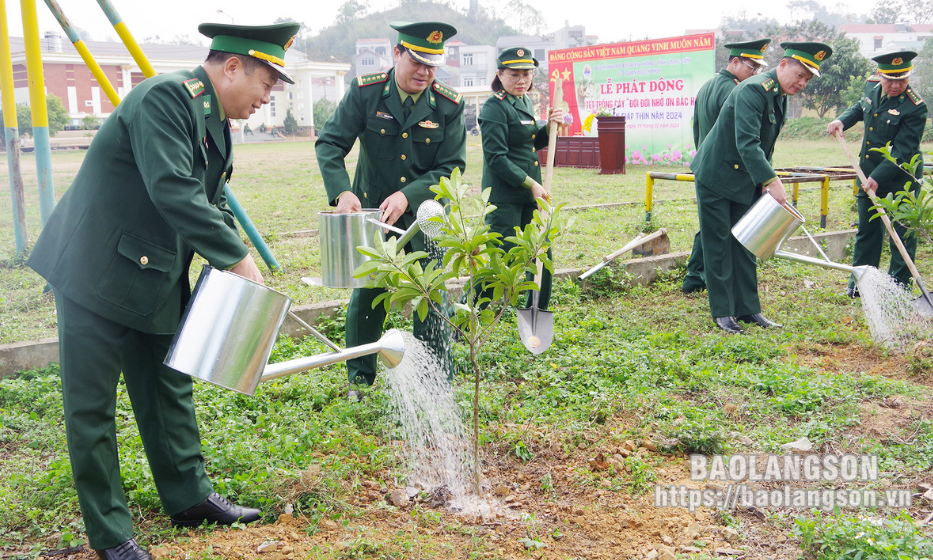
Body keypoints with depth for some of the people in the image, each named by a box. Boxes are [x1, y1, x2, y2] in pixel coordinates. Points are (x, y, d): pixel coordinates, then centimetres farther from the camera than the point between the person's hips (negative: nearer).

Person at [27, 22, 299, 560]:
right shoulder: (165, 97, -19)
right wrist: (236, 256, -25)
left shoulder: (214, 122, 11)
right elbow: (172, 192, -30)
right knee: (91, 405, 2)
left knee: (169, 388, 17)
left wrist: (238, 266, -1)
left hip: (155, 280, 10)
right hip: (96, 272, -10)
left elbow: (214, 203, 13)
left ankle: (190, 495, 32)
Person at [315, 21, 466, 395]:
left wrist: (407, 196, -23)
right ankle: (359, 378, 26)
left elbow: (451, 167, -10)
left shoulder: (449, 105, -10)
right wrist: (342, 192, -26)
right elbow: (330, 143, -10)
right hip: (371, 209, 0)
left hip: (426, 213, 0)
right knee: (366, 294, 7)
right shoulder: (365, 91, -10)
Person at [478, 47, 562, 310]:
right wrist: (530, 183, -18)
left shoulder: (526, 102, 14)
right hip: (504, 197, -8)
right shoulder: (494, 108, -12)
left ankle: (538, 312, 26)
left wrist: (550, 126, 6)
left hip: (530, 194, 8)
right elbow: (496, 158, -18)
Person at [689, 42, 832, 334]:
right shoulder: (754, 90, -22)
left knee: (745, 245, 10)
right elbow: (746, 143, -33)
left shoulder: (780, 97, 8)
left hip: (745, 181, 9)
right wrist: (772, 181, -39)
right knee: (718, 245, -1)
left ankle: (748, 308, 17)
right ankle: (723, 312, 7)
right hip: (716, 177, -9)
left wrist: (765, 182, 8)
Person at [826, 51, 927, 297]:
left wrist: (878, 177, -28)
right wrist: (843, 120, 4)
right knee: (867, 230, 14)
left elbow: (903, 151, -23)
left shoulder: (915, 108, -21)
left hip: (900, 179, -6)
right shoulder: (871, 86, -1)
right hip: (869, 172, 6)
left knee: (902, 232, 3)